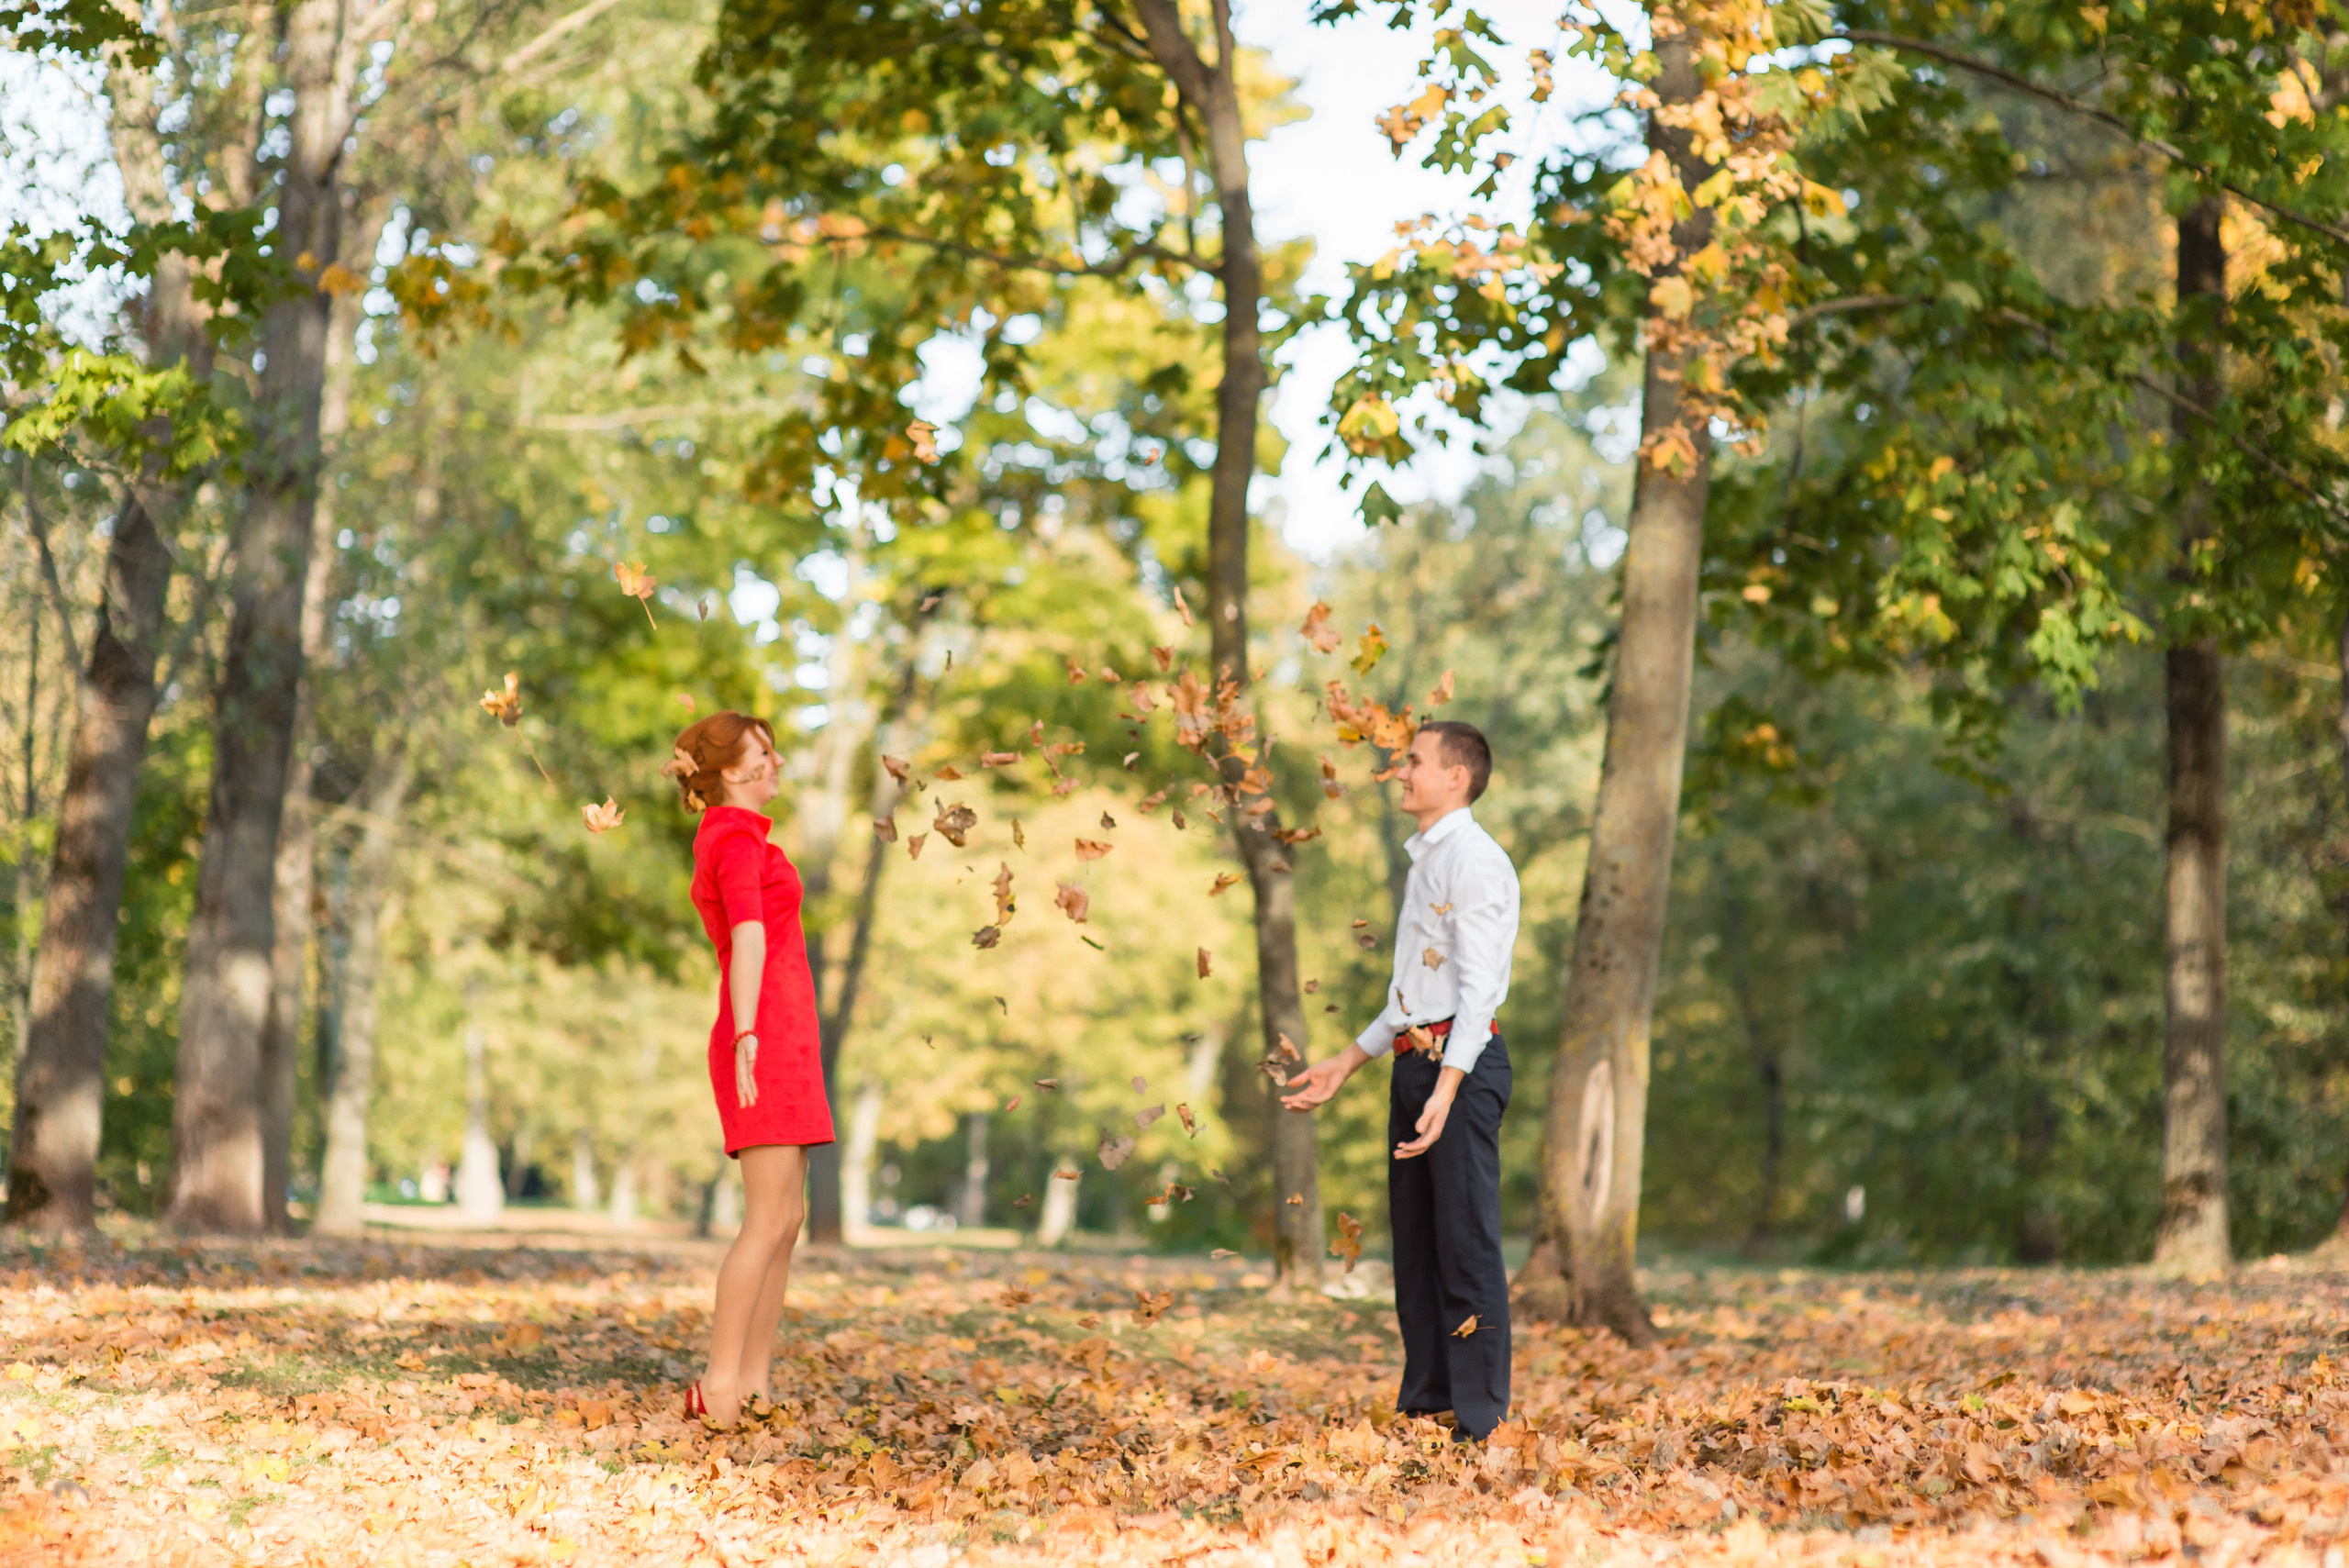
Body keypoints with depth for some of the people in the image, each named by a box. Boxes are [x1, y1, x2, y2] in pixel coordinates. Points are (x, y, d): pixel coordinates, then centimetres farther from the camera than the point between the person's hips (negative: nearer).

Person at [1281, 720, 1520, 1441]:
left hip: (1460, 1064, -10)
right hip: (1415, 1060, 10)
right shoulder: (1424, 861, 20)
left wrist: (1446, 1090, -28)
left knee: (1467, 1243, -8)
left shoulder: (1475, 861, -10)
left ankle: (1479, 1423, -6)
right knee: (1416, 1244, 11)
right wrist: (1346, 1063, 28)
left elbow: (1478, 988, -19)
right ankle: (1424, 1406, 18)